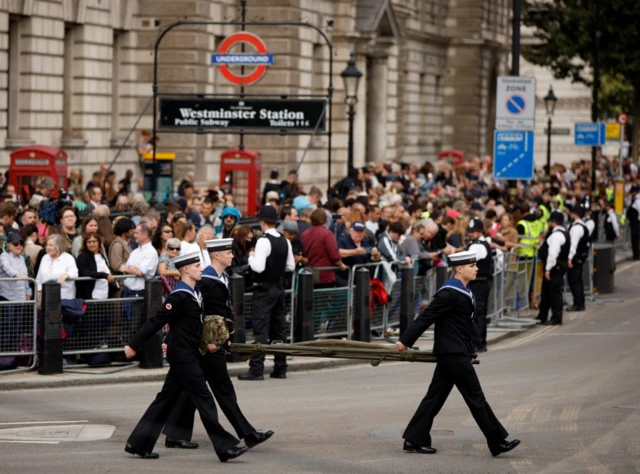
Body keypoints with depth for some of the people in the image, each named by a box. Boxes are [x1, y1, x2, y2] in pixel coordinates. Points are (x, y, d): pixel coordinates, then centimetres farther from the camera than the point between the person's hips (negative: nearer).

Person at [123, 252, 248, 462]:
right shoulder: (179, 296, -18)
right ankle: (225, 447, -5)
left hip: (188, 355, 9)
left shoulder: (194, 293, 10)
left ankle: (138, 443, 16)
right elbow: (156, 322, -18)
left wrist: (206, 341, 10)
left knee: (166, 399, 12)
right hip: (183, 356, -9)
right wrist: (134, 345, -16)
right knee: (203, 399, -7)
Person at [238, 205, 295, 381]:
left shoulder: (263, 241, -16)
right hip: (279, 288, 8)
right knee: (278, 328, 12)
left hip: (264, 290, -8)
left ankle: (257, 369, -12)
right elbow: (291, 266, 11)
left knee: (261, 329, -9)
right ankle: (280, 368, 15)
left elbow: (258, 267, -22)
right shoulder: (285, 242, 7)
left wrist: (251, 257, -4)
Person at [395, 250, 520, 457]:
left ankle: (414, 440, 12)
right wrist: (405, 341, -17)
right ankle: (497, 442, 1)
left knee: (435, 397, 10)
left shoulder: (463, 292, 14)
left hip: (457, 353, 10)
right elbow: (426, 317, -18)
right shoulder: (449, 293, -18)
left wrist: (469, 352, 23)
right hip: (453, 354, -10)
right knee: (475, 398, -4)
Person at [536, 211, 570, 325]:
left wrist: (548, 269, -23)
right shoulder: (564, 233, 16)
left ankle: (556, 317, -2)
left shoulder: (556, 235, -18)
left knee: (554, 291, -5)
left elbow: (553, 253, -23)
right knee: (547, 290, 16)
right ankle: (542, 316, 24)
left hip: (555, 267, -11)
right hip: (560, 265, 11)